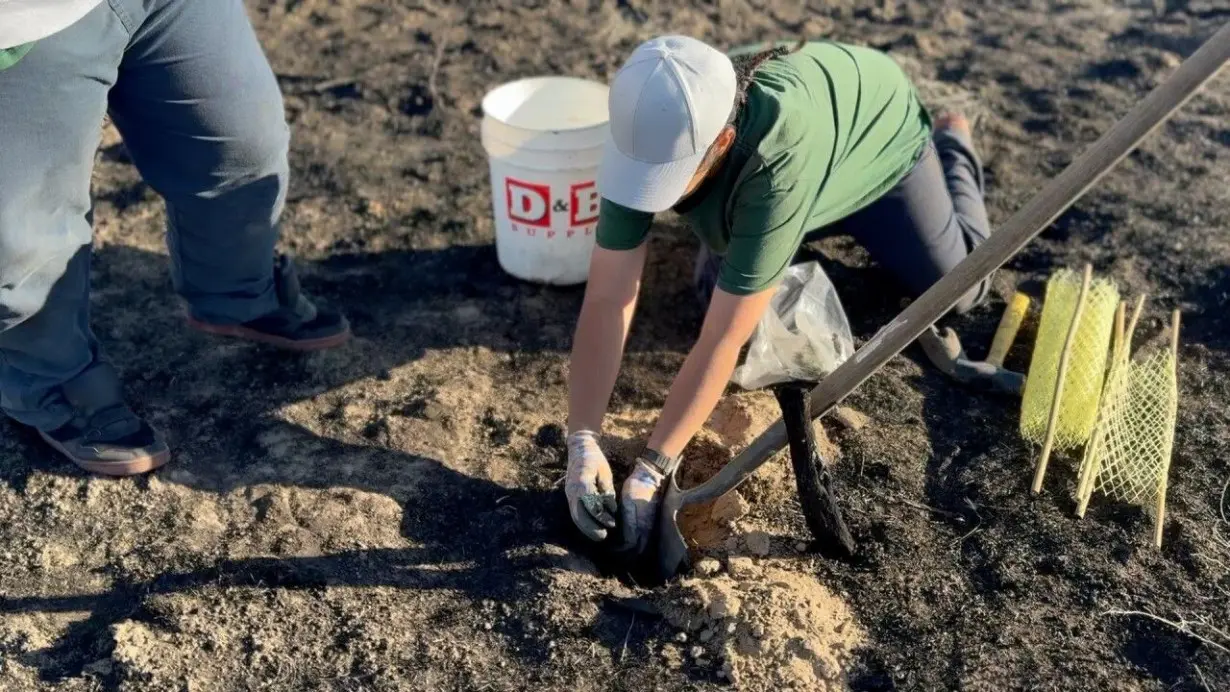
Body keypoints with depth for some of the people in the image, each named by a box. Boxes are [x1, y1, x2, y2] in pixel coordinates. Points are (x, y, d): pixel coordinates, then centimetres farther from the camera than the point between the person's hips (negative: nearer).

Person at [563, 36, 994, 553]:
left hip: (876, 133, -3)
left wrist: (650, 471, -44)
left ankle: (952, 149, 33)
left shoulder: (780, 158, -51)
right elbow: (606, 301, -35)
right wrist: (582, 443, -42)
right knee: (715, 290, 2)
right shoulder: (653, 133, -36)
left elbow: (723, 339, -47)